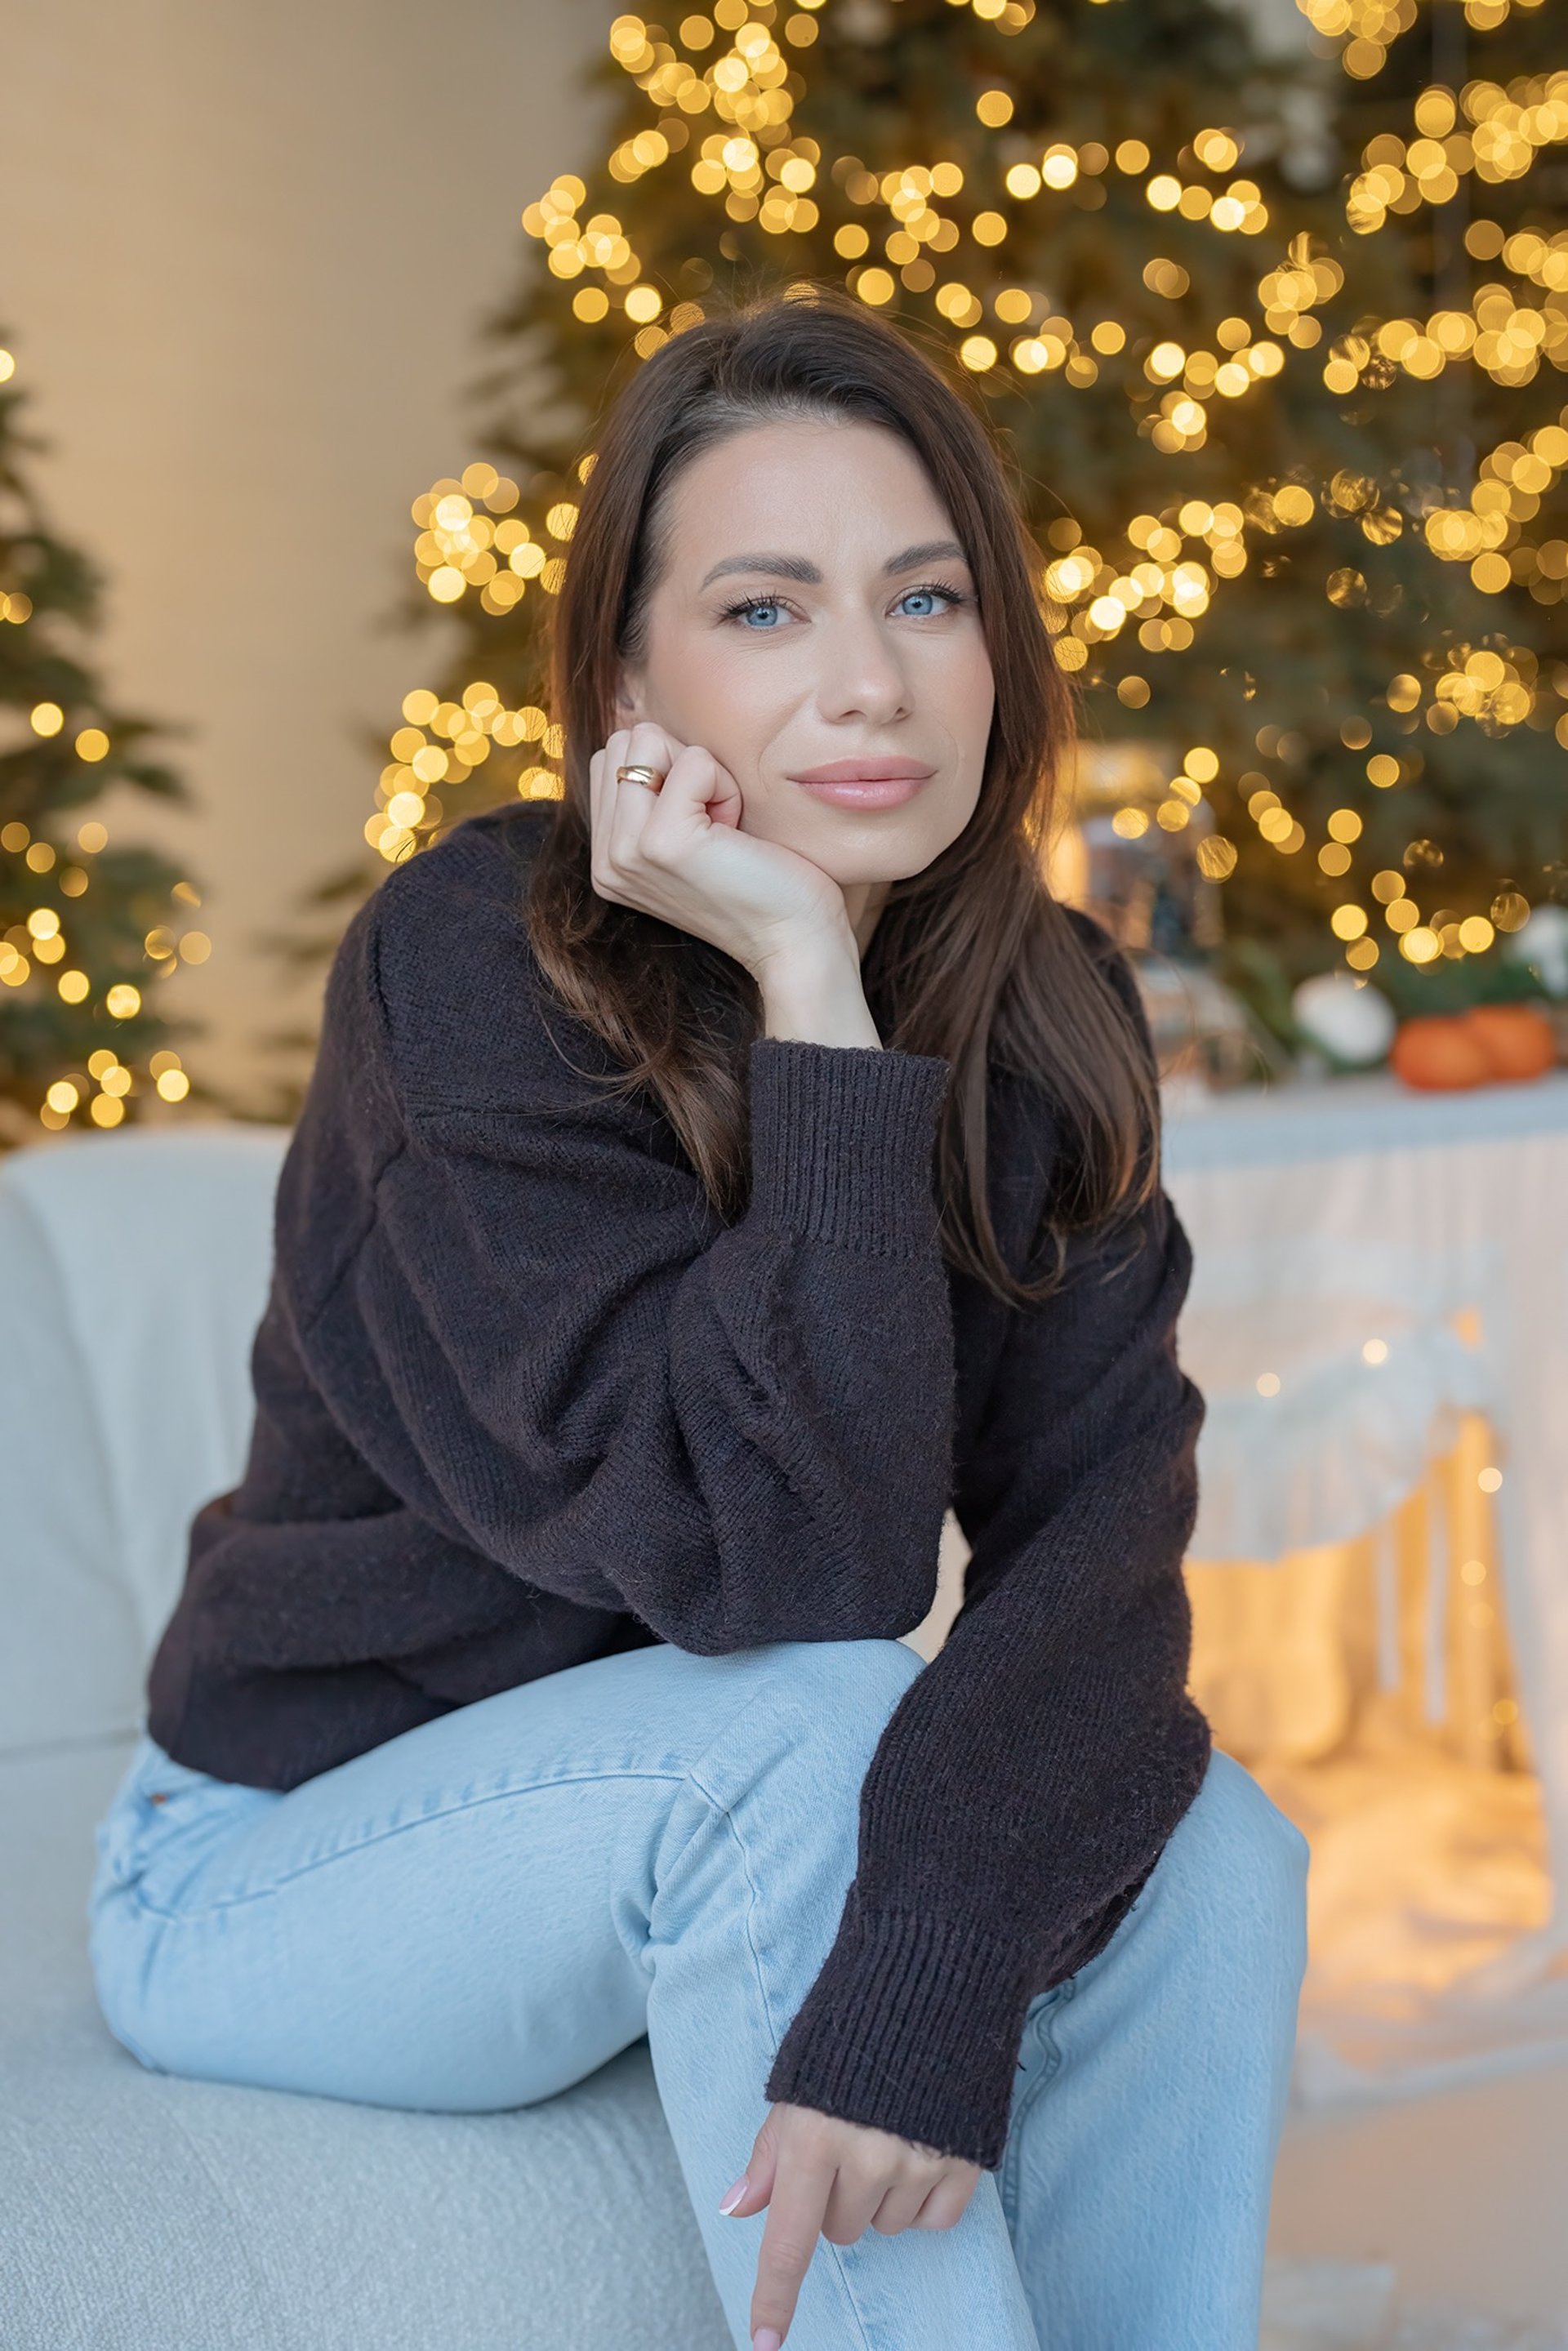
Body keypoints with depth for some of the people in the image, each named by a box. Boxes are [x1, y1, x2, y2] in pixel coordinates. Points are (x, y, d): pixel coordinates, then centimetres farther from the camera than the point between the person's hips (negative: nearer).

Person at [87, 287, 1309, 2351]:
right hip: (287, 1869, -4)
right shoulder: (474, 964, -23)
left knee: (1214, 1860, -19)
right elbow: (791, 1561, -31)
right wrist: (811, 1002, -33)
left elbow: (1102, 1535, -19)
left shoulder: (1049, 1020, -6)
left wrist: (941, 1946, -36)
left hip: (687, 1829, 5)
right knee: (803, 1732, -31)